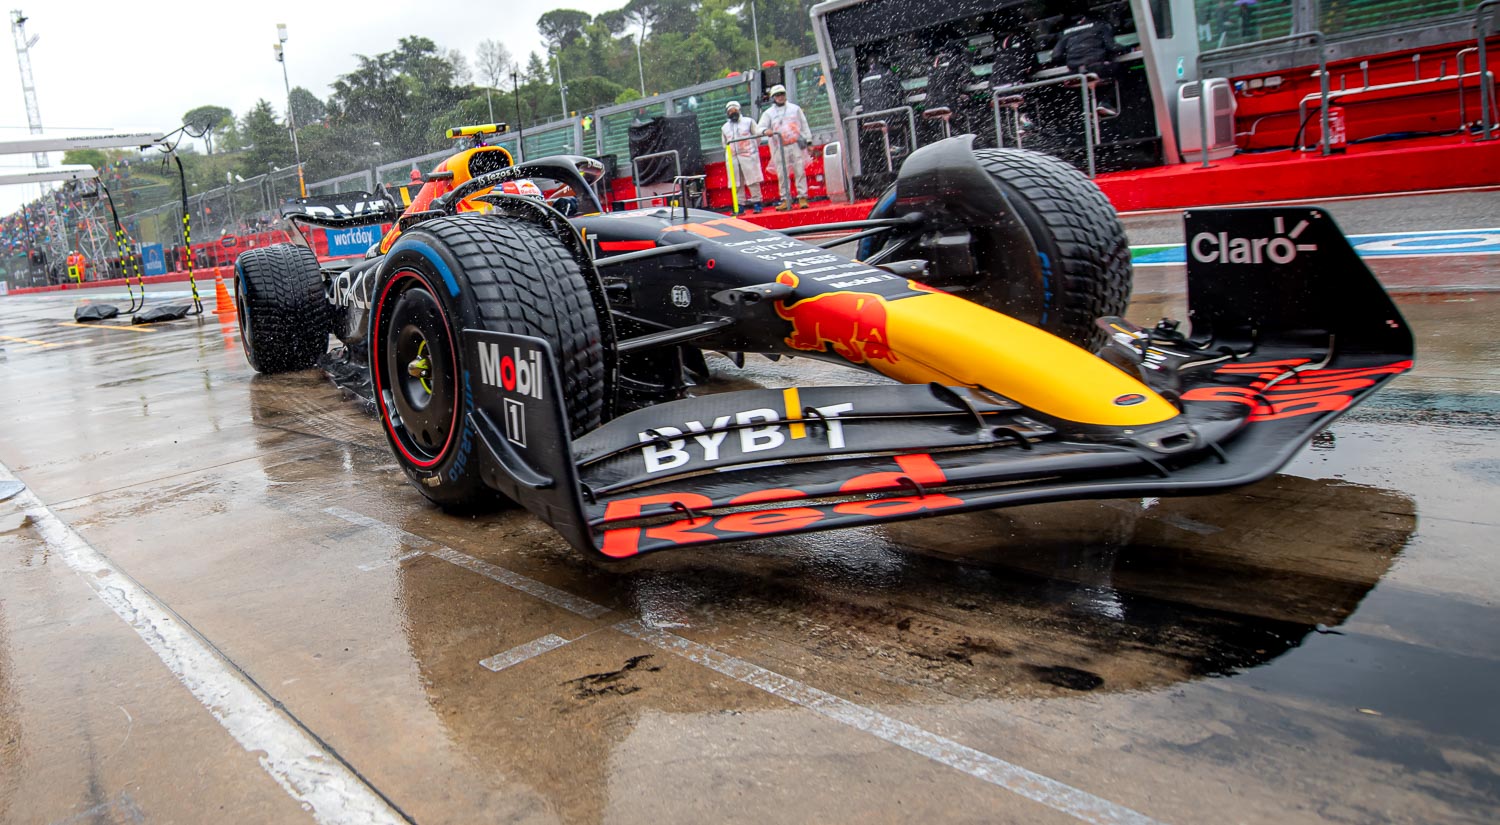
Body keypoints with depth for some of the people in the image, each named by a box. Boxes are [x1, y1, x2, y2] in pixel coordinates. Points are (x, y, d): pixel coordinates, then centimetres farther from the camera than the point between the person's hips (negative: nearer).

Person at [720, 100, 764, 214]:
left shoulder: (748, 121, 6)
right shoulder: (724, 127, 13)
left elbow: (758, 135, 8)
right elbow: (724, 143, 22)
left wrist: (752, 148, 7)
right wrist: (731, 151, 11)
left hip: (748, 155, -3)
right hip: (733, 158, 3)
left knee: (753, 180, -4)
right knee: (737, 183, 1)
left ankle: (756, 202, 1)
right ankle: (740, 205, 4)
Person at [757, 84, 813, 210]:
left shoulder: (795, 108, 14)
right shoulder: (768, 113, 12)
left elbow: (804, 124, 15)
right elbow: (761, 127, 3)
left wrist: (808, 140, 8)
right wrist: (765, 131, -22)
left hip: (796, 145, 0)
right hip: (780, 148, 0)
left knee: (800, 172, -5)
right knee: (782, 174, -2)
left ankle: (802, 197, -1)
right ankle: (785, 200, 3)